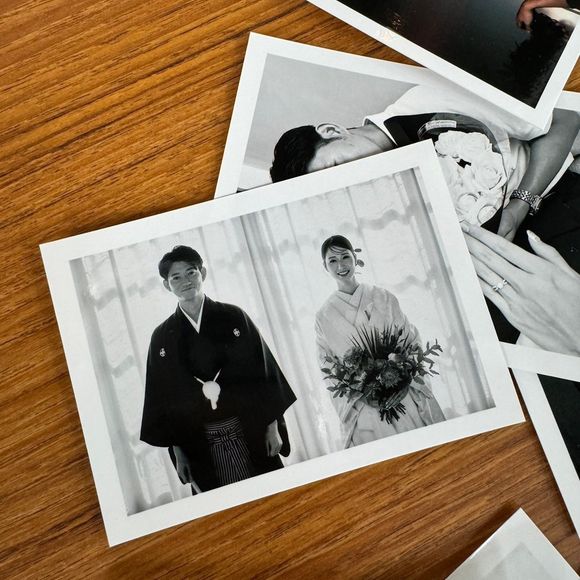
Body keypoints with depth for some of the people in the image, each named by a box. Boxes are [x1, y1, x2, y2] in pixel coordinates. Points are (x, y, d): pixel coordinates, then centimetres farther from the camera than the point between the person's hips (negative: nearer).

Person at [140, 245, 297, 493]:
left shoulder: (233, 317, -3)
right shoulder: (162, 337, 0)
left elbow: (262, 372, -2)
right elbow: (164, 397, 4)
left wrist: (273, 427, -4)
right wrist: (177, 451, 3)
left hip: (250, 433, 0)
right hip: (200, 444, 1)